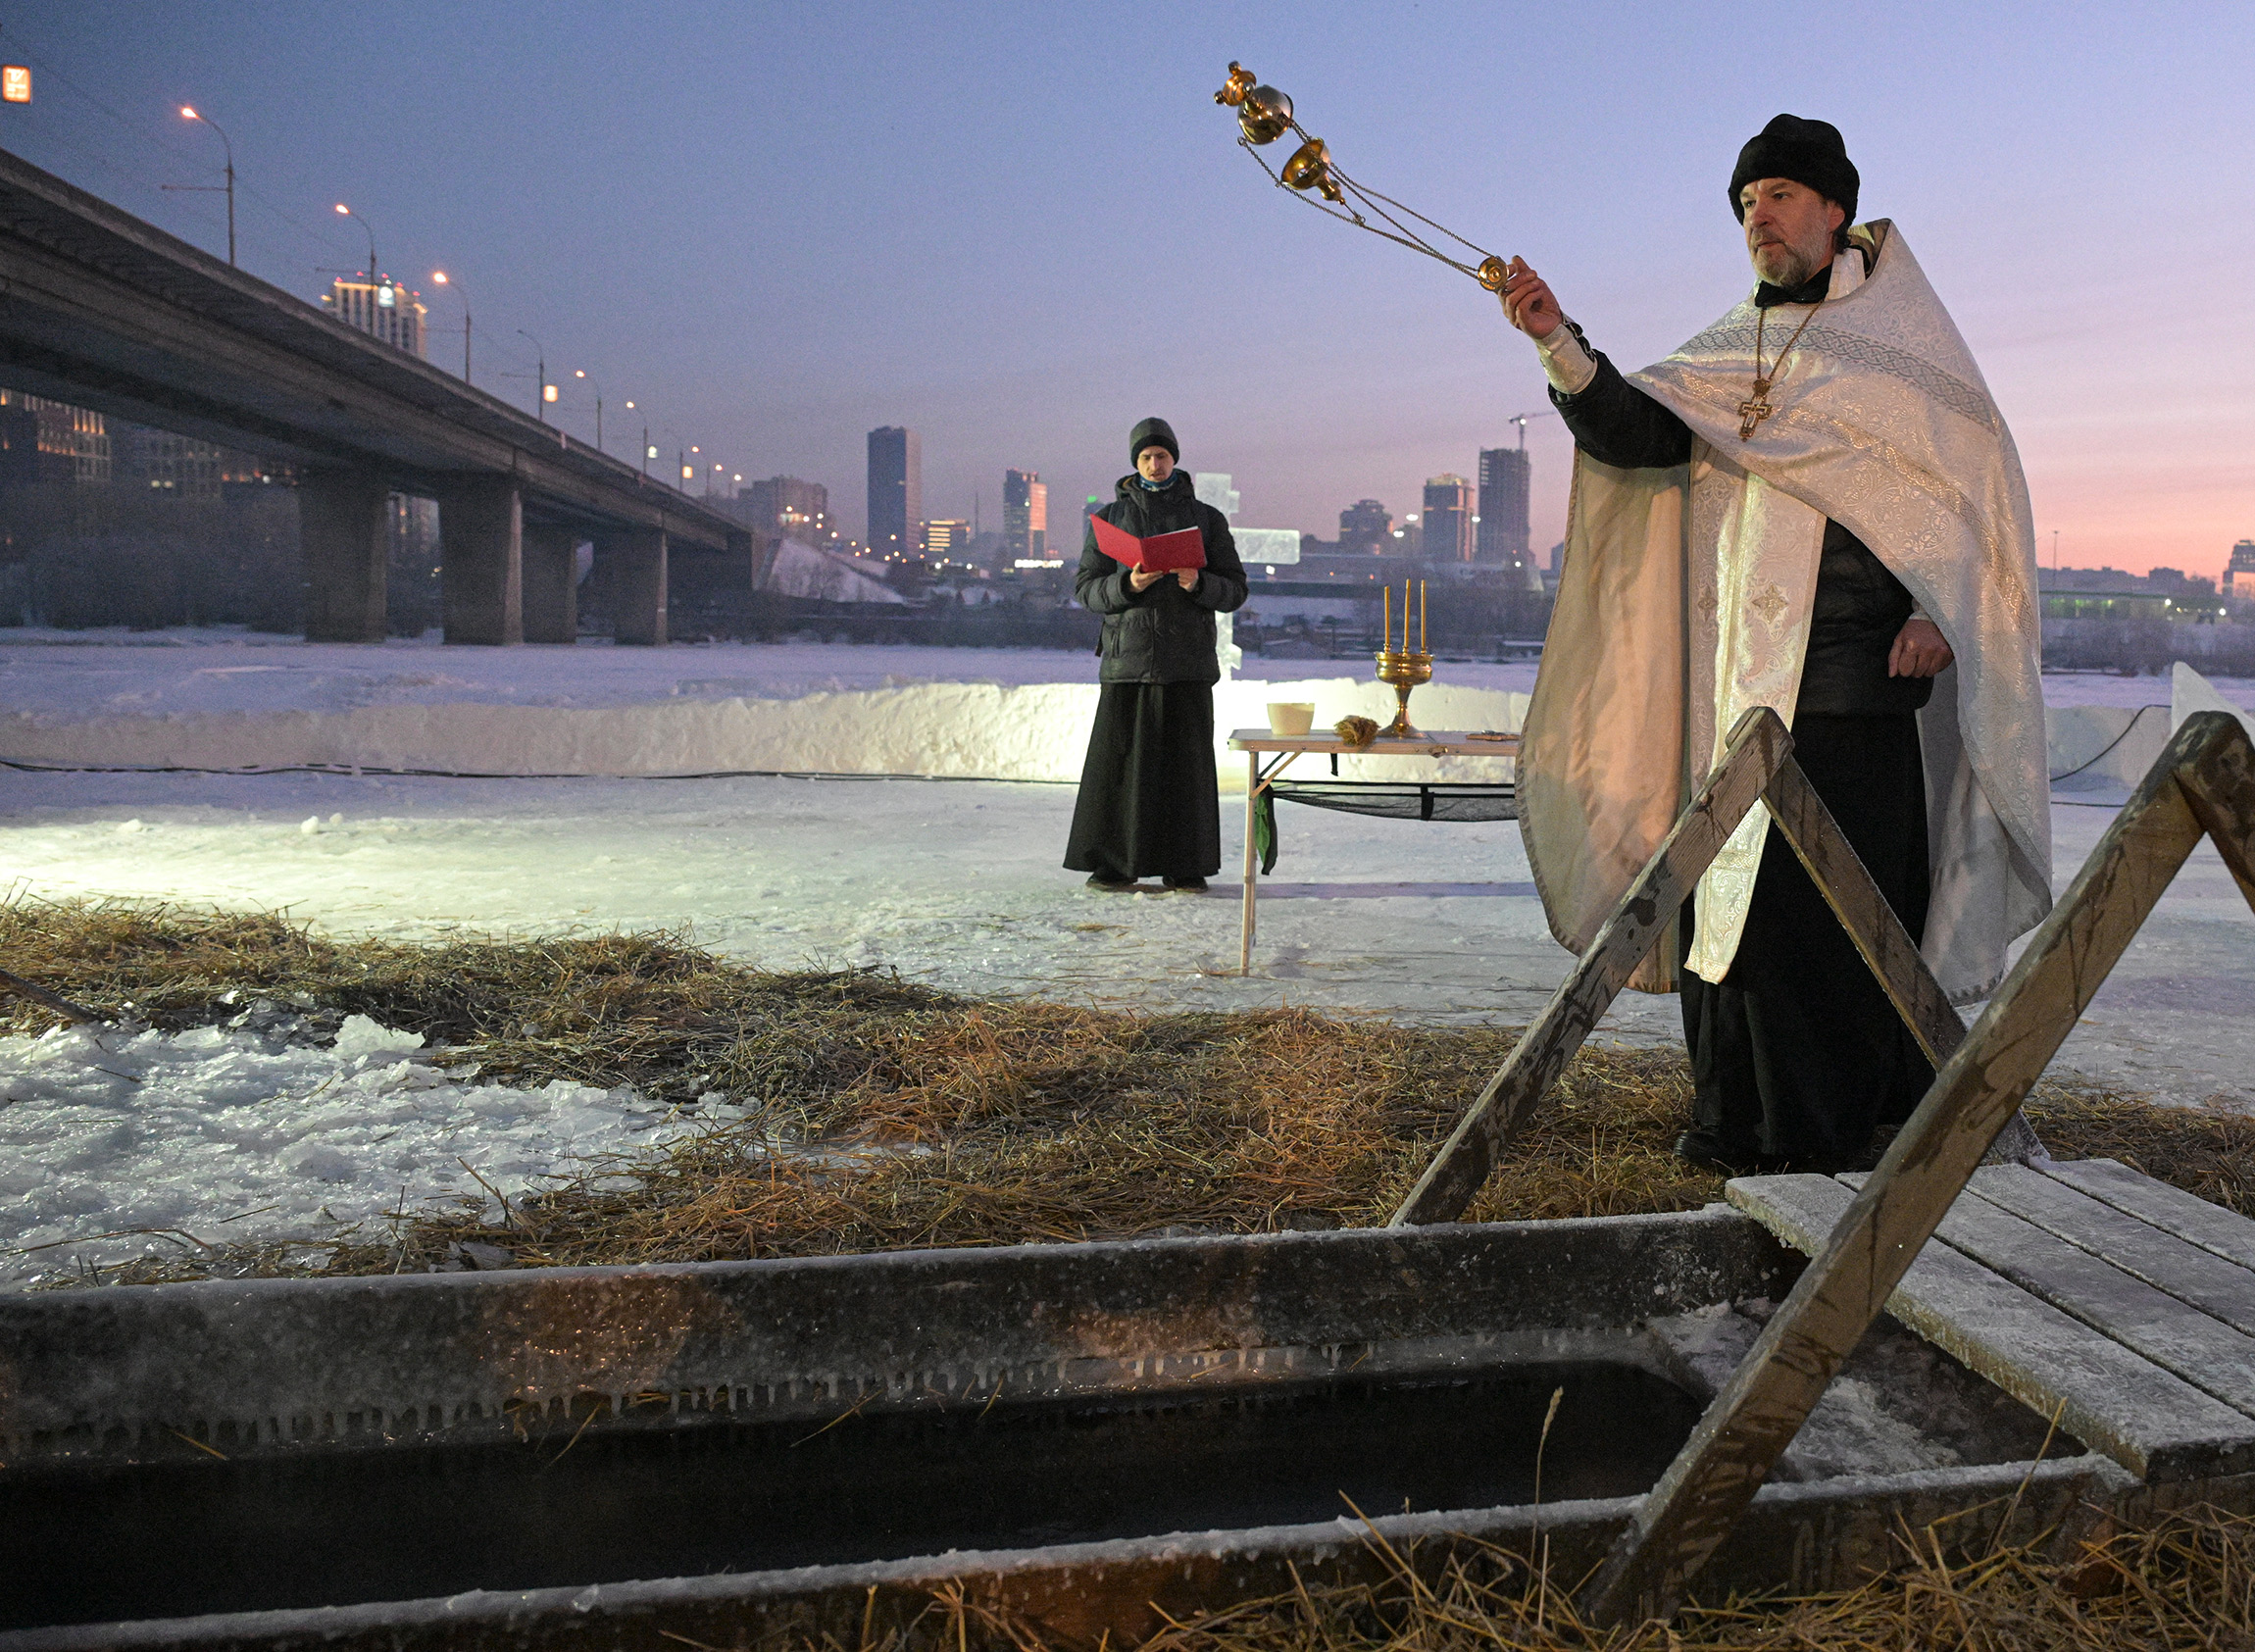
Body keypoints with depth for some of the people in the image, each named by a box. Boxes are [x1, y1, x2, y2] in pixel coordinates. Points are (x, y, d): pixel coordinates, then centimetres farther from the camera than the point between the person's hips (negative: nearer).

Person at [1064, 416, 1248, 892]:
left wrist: (1198, 583, -16)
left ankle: (1185, 867, 8)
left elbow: (1234, 591, 6)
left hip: (1187, 660, 0)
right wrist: (1127, 585, -15)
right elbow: (1086, 588, 5)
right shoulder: (1109, 518, 10)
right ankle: (1114, 865, 6)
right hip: (1127, 656, 0)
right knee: (1118, 759, -2)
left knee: (1185, 760, 0)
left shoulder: (1207, 518, 9)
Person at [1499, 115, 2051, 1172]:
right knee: (1735, 887, 3)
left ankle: (1856, 1122, 5)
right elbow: (1632, 434, 1)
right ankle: (1741, 1122, 13)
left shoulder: (1902, 336, 8)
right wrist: (1560, 344, -15)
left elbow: (1981, 477, 3)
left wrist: (1941, 608, -11)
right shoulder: (1726, 353, 18)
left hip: (1857, 661, -4)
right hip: (1740, 669, 4)